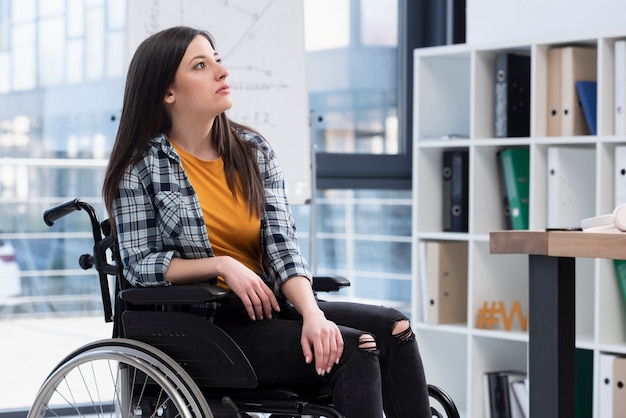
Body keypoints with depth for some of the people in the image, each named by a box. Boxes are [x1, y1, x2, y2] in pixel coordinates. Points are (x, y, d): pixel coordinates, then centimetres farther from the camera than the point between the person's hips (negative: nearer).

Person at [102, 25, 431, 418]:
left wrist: (313, 313, -18)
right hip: (201, 325, -5)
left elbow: (283, 244, -1)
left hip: (264, 306, 5)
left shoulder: (255, 151, 9)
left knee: (393, 328, -17)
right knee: (352, 349, -24)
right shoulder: (141, 168, -3)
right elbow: (139, 264, -7)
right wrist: (224, 265, -18)